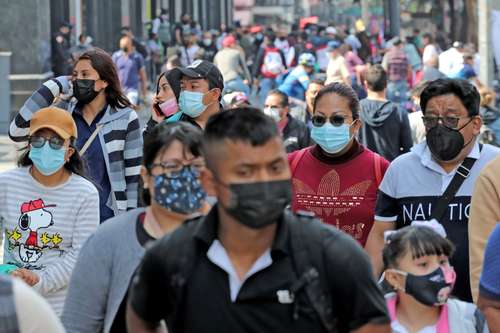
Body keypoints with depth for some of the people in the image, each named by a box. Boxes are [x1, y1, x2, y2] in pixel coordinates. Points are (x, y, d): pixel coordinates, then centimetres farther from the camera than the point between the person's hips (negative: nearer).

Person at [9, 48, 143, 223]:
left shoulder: (125, 118, -3)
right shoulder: (63, 112, 4)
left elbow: (134, 175, -1)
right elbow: (17, 131, -8)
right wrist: (55, 86, -8)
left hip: (108, 219, -2)